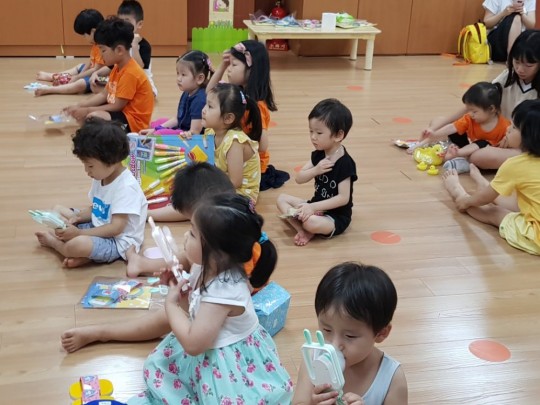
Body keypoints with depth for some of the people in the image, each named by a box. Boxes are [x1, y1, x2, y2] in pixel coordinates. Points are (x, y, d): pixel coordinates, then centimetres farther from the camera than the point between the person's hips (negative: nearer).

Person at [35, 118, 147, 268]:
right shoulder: (101, 177, 3)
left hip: (117, 242, -10)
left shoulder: (126, 187, -26)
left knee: (76, 245, -35)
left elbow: (116, 228, -27)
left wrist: (79, 233, -29)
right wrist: (78, 216, -8)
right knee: (58, 210, 10)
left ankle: (53, 241, 3)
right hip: (97, 228, 10)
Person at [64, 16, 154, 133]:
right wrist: (79, 105, 0)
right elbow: (104, 95, 10)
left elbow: (117, 106, -21)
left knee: (93, 116, -30)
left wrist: (88, 110, -15)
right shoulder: (118, 68, 8)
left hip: (133, 120, -11)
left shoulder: (130, 73, -23)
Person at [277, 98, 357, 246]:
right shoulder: (318, 154, 0)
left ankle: (307, 229, -1)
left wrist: (313, 207, -27)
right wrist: (315, 170, -20)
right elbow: (299, 179, 0)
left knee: (311, 222, -37)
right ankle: (303, 229, -14)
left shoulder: (345, 163, -23)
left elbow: (343, 198, -24)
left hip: (337, 216, -9)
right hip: (317, 207, 9)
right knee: (282, 199, 5)